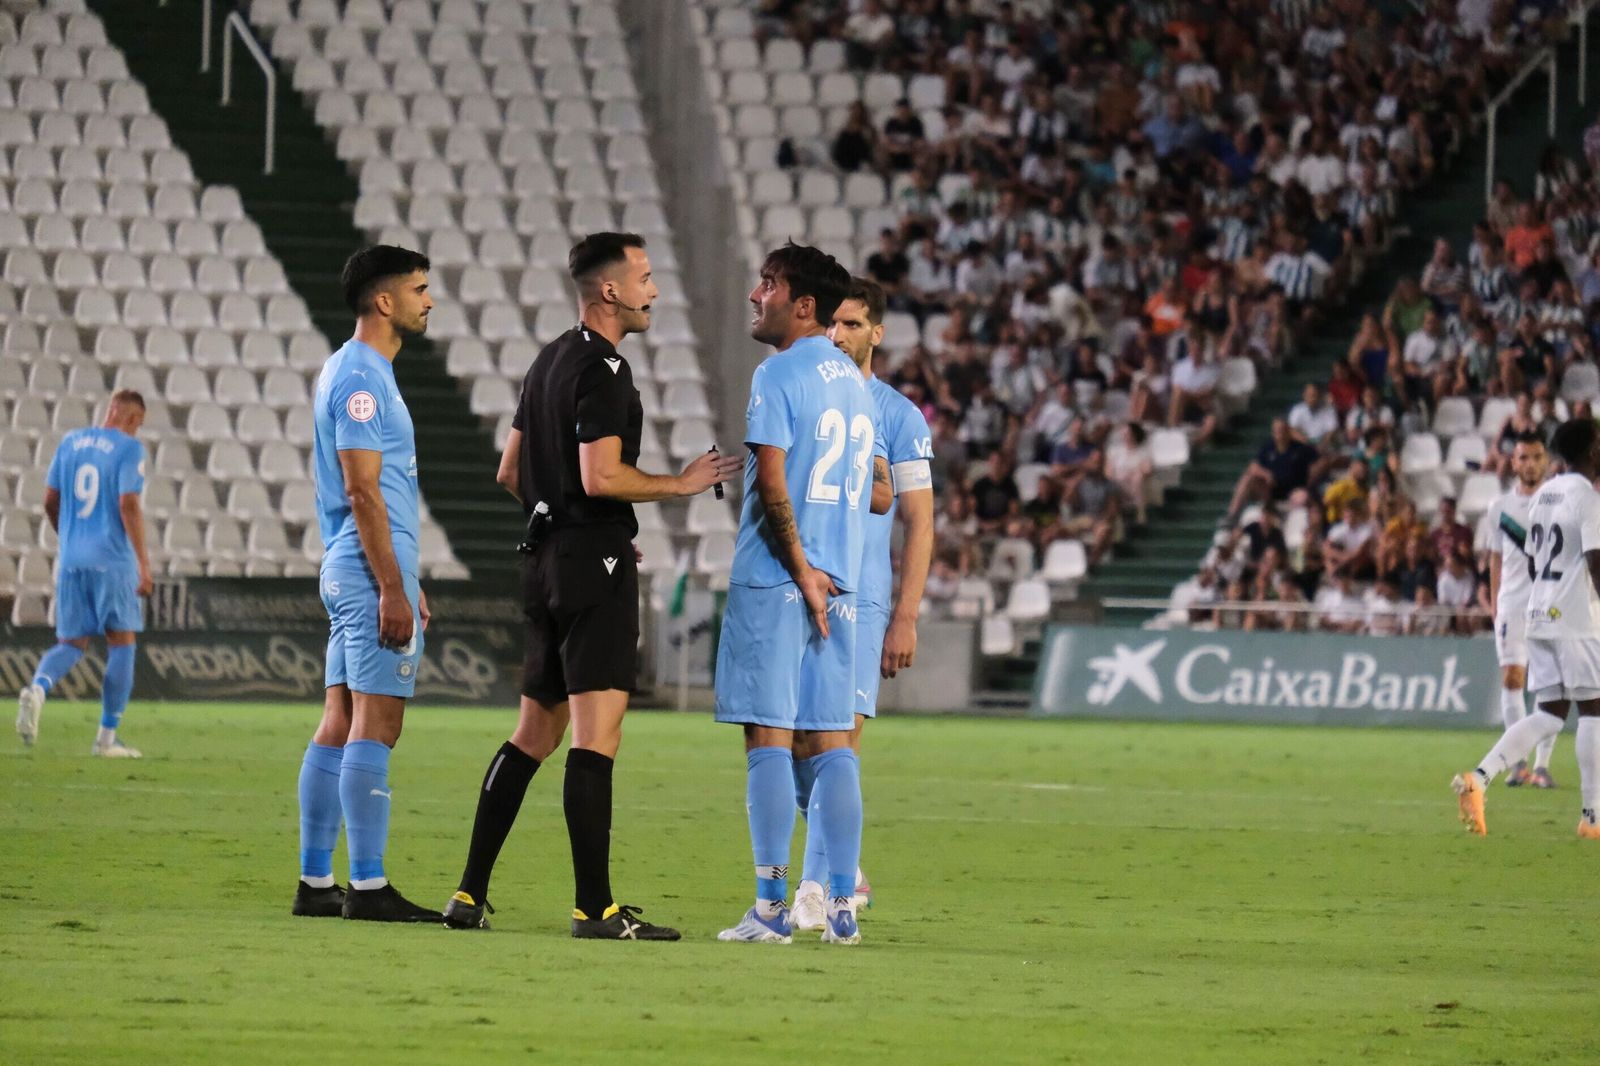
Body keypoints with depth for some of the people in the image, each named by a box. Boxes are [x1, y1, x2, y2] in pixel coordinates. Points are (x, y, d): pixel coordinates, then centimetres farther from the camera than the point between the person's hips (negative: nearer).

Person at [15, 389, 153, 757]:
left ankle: (37, 688, -24)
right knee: (121, 643, 8)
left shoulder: (70, 442, 11)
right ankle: (107, 737, 5)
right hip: (113, 560, -5)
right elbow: (129, 505, -14)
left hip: (71, 560, 5)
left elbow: (50, 502, 14)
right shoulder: (129, 448, -6)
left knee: (71, 644, 10)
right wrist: (143, 563, -12)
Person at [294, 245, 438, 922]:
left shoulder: (362, 373, 19)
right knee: (374, 726, -10)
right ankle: (368, 887, -12)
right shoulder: (361, 378, -13)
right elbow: (362, 491, -18)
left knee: (340, 726, 9)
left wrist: (404, 581, 26)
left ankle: (315, 883, 10)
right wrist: (394, 589, -20)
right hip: (371, 573, -10)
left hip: (354, 578, 10)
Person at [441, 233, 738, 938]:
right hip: (594, 564, -10)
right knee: (597, 735, -11)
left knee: (534, 732, 14)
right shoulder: (601, 369, -13)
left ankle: (470, 893, 12)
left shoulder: (550, 361, 17)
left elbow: (511, 471, 21)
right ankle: (594, 908, -15)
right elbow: (601, 476, -21)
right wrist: (682, 484, -9)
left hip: (546, 559, 10)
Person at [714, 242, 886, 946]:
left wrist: (800, 569, -13)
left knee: (769, 739, -5)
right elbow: (876, 489, 21)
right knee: (834, 742, 7)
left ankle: (771, 907, -7)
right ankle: (841, 907, 5)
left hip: (774, 580, -7)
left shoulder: (778, 375, -8)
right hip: (840, 584, 7)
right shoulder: (854, 381, 16)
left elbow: (771, 481, -17)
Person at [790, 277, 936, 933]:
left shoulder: (899, 416, 2)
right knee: (797, 743, 1)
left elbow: (920, 523, 1)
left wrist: (905, 618, -6)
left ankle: (819, 886, -7)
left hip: (860, 603, -3)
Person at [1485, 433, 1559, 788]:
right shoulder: (1501, 507, 9)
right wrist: (1494, 605, 10)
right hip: (1512, 603, 2)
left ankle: (1542, 765, 2)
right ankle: (1519, 763, -2)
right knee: (1511, 679, -6)